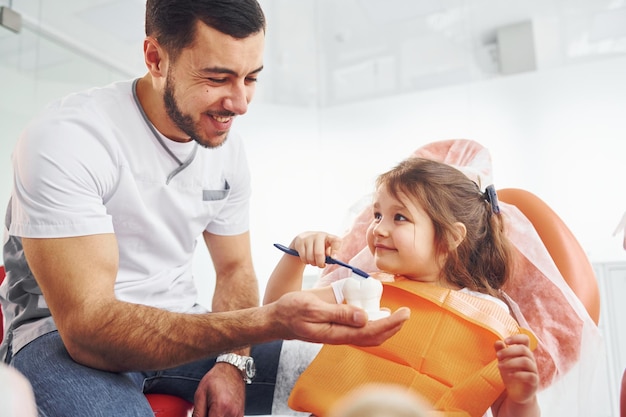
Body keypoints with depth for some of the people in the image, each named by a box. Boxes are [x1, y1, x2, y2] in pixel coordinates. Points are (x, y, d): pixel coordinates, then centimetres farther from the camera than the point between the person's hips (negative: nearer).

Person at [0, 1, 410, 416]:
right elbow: (87, 326, -29)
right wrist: (268, 321, -41)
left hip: (177, 326, 6)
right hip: (64, 335, -5)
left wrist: (232, 362, -13)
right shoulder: (64, 139, -22)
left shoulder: (230, 148, -2)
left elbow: (235, 268, 7)